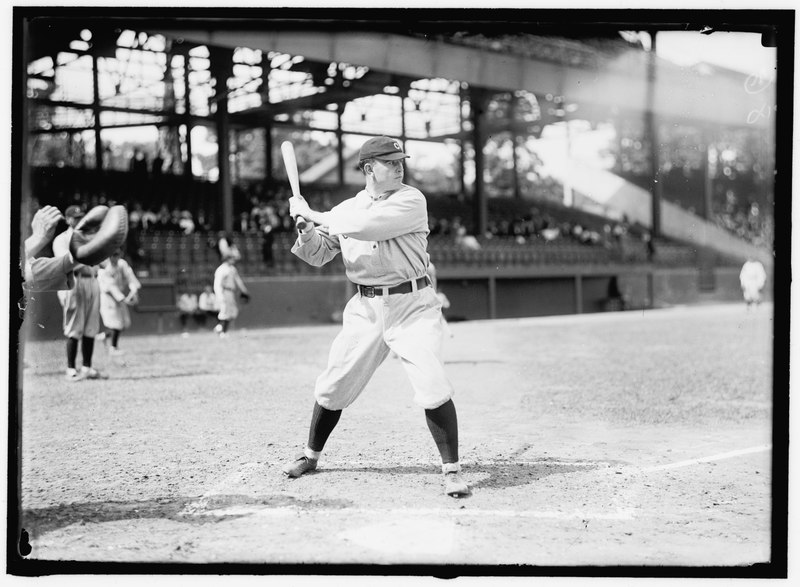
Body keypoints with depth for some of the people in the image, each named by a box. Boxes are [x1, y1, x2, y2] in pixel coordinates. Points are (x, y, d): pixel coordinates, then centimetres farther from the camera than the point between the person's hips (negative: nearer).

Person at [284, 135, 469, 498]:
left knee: (433, 385, -18)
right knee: (333, 386, 8)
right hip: (365, 308, 4)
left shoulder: (411, 200, -7)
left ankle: (451, 469, -5)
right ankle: (311, 455, 31)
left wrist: (314, 215, -14)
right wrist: (306, 228, -11)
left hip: (413, 306, -4)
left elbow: (367, 225, -22)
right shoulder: (346, 209, 8)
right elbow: (318, 256, 10)